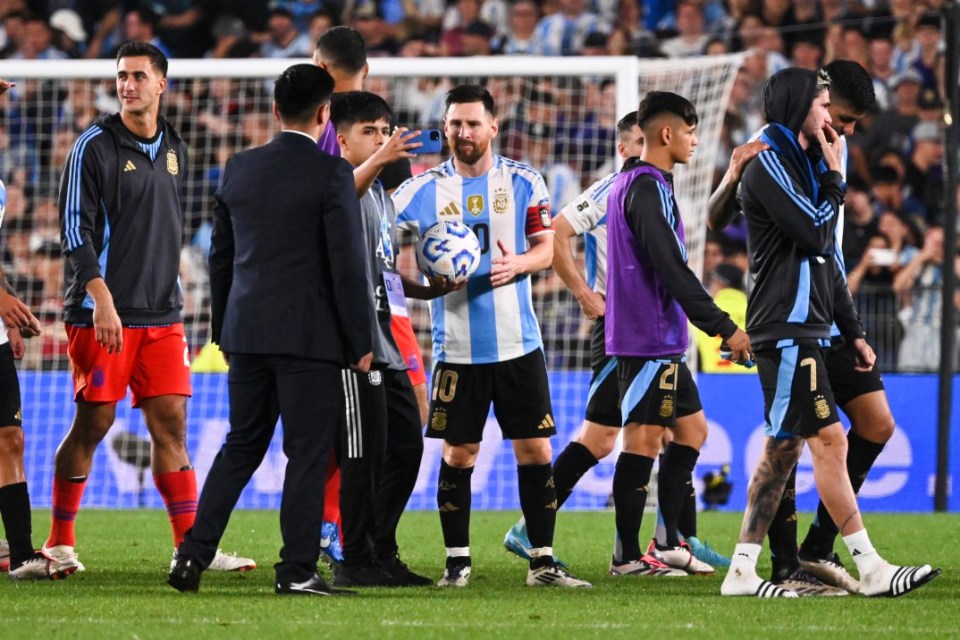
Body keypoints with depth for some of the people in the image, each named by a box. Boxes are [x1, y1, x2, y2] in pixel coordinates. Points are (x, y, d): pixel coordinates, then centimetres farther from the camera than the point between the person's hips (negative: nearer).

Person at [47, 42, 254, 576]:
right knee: (93, 424, -2)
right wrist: (101, 297, -20)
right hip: (105, 312, -5)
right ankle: (59, 543, 8)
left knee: (171, 425, 2)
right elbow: (76, 227, -11)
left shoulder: (174, 149, 13)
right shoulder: (95, 146, -6)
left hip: (162, 315, 5)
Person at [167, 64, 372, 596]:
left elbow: (220, 257, 12)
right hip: (309, 334, -5)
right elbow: (347, 265, -11)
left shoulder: (239, 169, 6)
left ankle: (193, 556, 8)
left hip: (246, 332, 5)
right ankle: (297, 570, 0)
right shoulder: (331, 175, -10)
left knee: (241, 445, 14)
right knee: (307, 452, 1)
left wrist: (223, 330, 22)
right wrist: (360, 343, -3)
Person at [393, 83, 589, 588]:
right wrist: (427, 284, -13)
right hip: (457, 348, -1)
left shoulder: (523, 182, 4)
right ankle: (456, 560, 10)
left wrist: (518, 264, -16)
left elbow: (546, 247, 5)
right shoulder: (422, 190, 3)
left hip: (518, 342, 1)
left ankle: (543, 560, 6)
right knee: (457, 454, 1)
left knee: (535, 449, 0)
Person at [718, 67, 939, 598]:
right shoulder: (770, 166, -9)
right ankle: (871, 568, -12)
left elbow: (826, 258, 23)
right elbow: (815, 234, -18)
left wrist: (852, 331, 20)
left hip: (804, 329, 10)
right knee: (829, 439, -11)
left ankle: (742, 572, 6)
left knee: (783, 449, 6)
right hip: (786, 329, -10)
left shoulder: (803, 165, 20)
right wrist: (835, 177, -6)